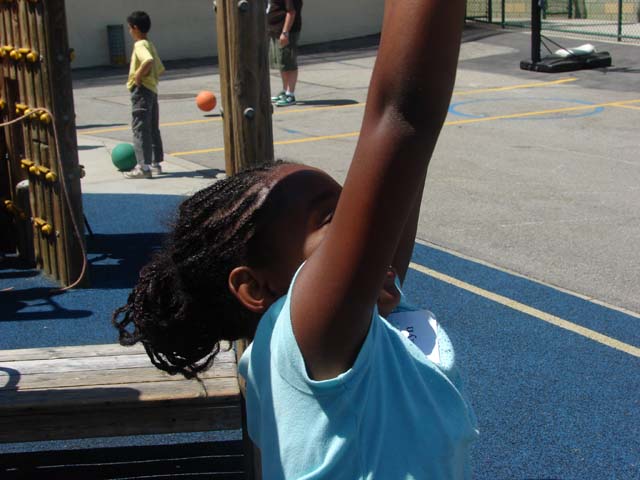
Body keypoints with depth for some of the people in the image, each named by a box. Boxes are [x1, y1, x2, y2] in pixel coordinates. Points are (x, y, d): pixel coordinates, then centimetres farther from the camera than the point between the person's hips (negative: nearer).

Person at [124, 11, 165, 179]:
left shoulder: (140, 45, -13)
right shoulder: (150, 45, 16)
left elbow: (148, 61, -34)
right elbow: (160, 69, 21)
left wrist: (138, 76, -22)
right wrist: (150, 78, 14)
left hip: (141, 90, -10)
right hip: (152, 90, 10)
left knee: (140, 128, -9)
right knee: (153, 128, 14)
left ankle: (143, 167, -11)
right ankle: (156, 163, 21)